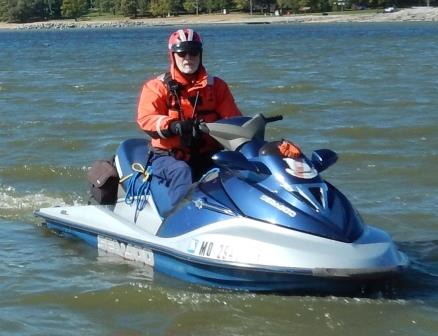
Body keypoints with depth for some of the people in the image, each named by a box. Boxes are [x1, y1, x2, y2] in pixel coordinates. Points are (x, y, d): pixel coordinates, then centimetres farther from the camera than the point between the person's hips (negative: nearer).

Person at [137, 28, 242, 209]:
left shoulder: (216, 86, 13)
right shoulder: (157, 86, 5)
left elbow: (233, 117, 4)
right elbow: (145, 118, -9)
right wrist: (172, 126, -29)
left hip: (207, 156, 2)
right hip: (169, 156, -2)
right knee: (182, 171, -37)